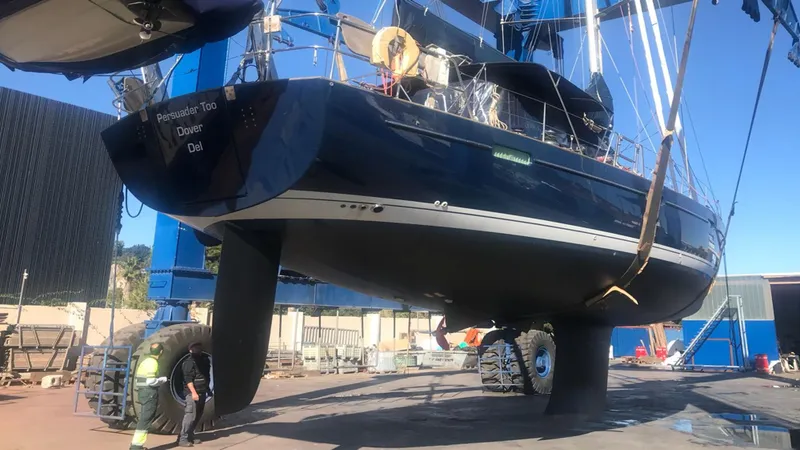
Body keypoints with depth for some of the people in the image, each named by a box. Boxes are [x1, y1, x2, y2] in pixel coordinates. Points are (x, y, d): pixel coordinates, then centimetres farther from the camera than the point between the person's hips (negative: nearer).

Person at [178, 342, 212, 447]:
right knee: (190, 416, -11)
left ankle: (190, 436, 22)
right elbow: (188, 379, -19)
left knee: (198, 416, 12)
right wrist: (193, 392, -26)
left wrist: (207, 388, 24)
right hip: (193, 393, -8)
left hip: (202, 392, 8)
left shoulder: (204, 359, 13)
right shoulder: (189, 362, -12)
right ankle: (182, 439, -6)